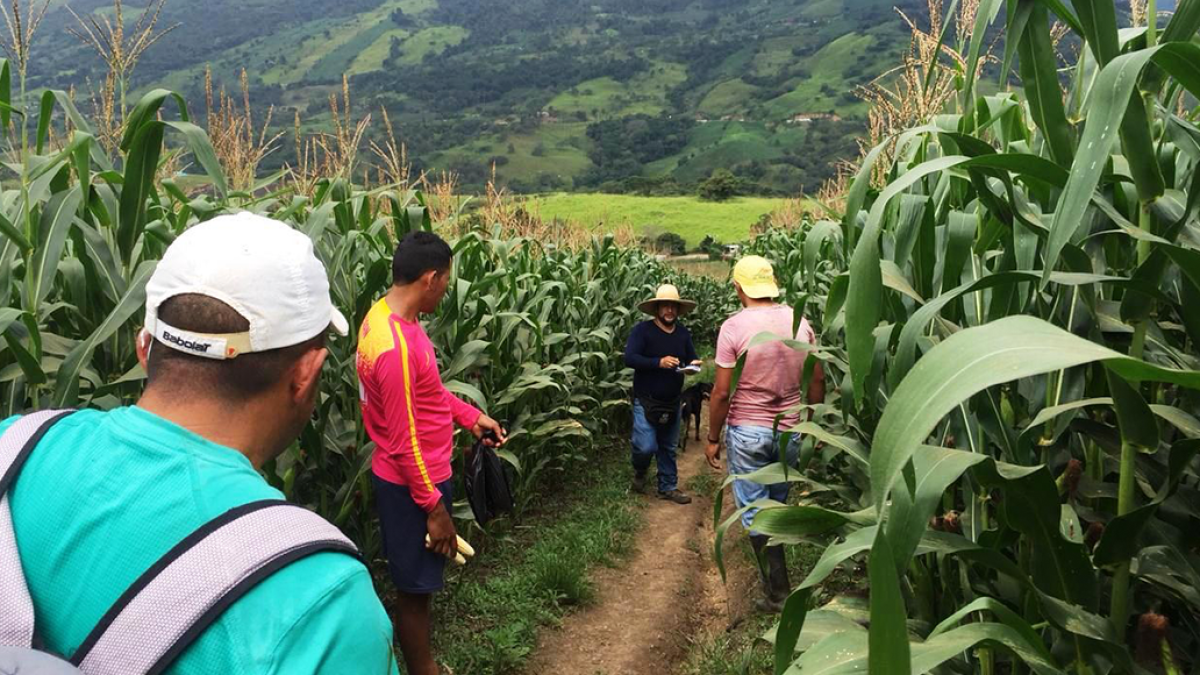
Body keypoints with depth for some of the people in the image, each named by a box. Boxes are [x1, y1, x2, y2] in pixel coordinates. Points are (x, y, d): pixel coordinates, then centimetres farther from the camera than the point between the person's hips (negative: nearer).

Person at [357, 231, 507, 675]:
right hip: (413, 485, -10)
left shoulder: (387, 315, 1)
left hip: (411, 477, 10)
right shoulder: (396, 347, -30)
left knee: (418, 585, 23)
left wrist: (471, 416, 9)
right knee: (416, 588, 9)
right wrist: (435, 508, -18)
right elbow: (404, 442, -25)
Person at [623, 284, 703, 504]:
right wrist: (658, 362, -30)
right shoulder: (643, 330, -13)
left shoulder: (683, 333, 5)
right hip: (646, 401, -5)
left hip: (672, 402, 5)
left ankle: (668, 487, 30)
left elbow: (691, 358, 12)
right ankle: (640, 472, 20)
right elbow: (629, 358, -21)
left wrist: (695, 364, -13)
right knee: (646, 447, -13)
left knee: (668, 448, 15)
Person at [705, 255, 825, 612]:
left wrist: (712, 439, -2)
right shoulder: (799, 322, -1)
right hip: (789, 431, 5)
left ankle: (777, 591, 10)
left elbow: (721, 392, -13)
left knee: (755, 511, 6)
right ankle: (774, 574, 32)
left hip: (746, 432, -4)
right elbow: (817, 380, 4)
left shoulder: (734, 327, -14)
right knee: (778, 504, 19)